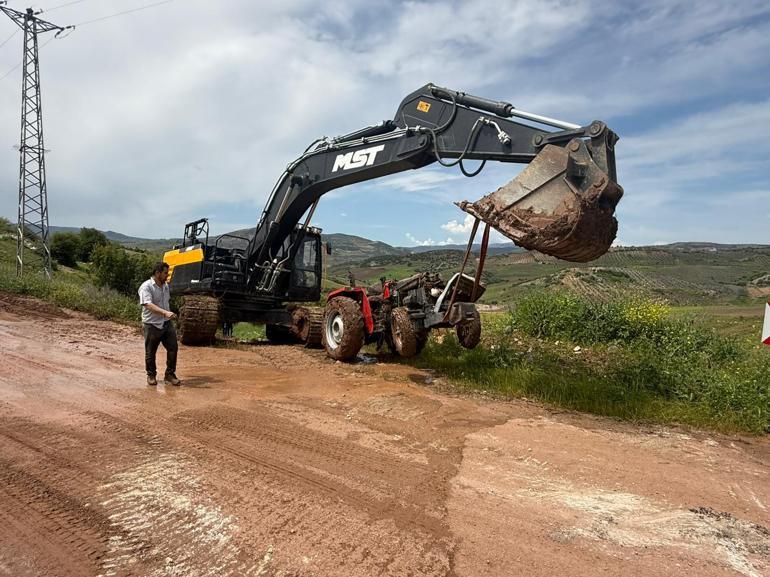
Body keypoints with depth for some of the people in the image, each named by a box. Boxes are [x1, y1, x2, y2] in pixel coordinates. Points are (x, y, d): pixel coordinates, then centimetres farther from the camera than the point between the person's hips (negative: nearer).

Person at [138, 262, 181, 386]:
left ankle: (170, 375, 13)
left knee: (173, 348, 1)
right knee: (150, 352, 8)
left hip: (167, 323, 6)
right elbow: (148, 305, -28)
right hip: (152, 325, -6)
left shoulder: (165, 286, 10)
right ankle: (151, 375, 25)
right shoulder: (146, 287, -15)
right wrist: (165, 312, -40)